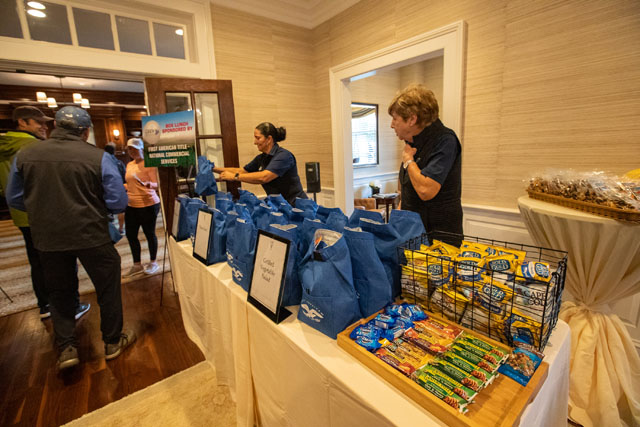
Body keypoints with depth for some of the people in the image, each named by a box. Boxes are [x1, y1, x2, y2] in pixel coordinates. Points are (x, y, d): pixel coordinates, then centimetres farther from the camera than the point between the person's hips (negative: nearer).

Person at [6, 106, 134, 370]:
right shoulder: (98, 157, -13)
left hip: (47, 239, 4)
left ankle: (66, 348, 28)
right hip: (91, 237, -3)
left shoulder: (24, 155, -1)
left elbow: (14, 200, 8)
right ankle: (112, 342, 28)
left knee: (59, 292, 22)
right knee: (108, 288, 14)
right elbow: (118, 203, -12)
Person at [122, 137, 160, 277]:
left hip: (147, 204, -7)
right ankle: (137, 265, 24)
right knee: (130, 234, 9)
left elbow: (155, 184, -14)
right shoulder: (129, 165, 14)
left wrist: (148, 184, -34)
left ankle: (153, 263, 20)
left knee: (149, 234, 3)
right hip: (131, 205, 8)